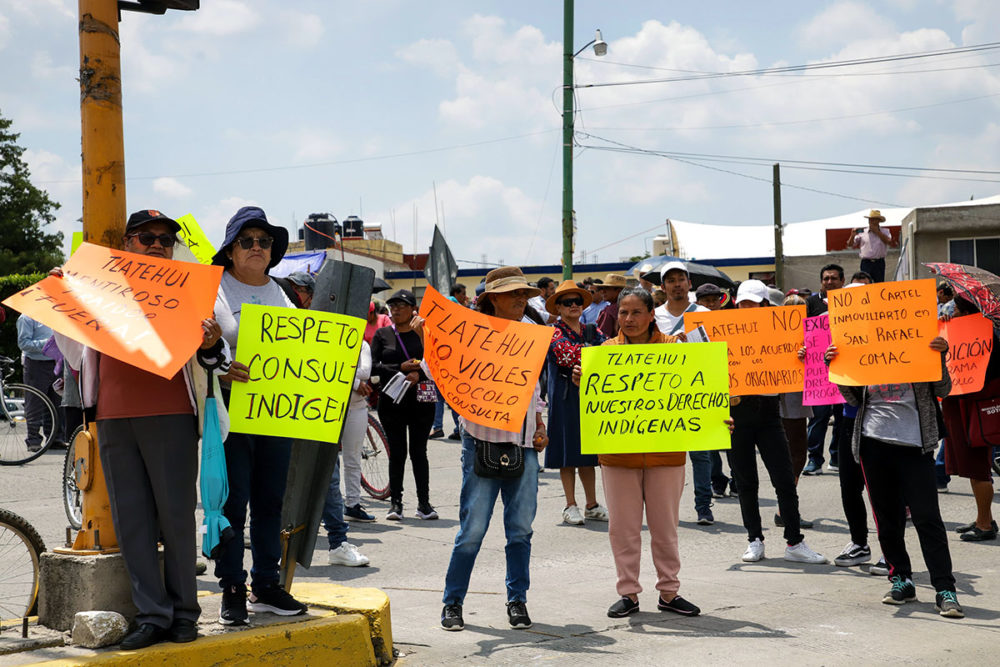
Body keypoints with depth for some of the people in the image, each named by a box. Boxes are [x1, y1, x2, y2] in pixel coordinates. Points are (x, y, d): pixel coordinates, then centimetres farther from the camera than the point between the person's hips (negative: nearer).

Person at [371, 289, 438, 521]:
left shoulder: (424, 332, 4)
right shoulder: (382, 334, 8)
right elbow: (373, 366, -1)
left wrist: (418, 374, -20)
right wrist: (401, 369, -11)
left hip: (421, 399, -1)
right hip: (391, 400, 1)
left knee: (418, 451, 2)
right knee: (397, 451, 3)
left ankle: (424, 502, 9)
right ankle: (395, 502, 10)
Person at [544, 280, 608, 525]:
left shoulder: (592, 332, 15)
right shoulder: (554, 333, -1)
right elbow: (566, 354, -20)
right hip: (566, 397, -4)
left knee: (588, 451, 8)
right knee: (569, 452, -1)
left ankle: (592, 505, 14)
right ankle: (571, 506, 5)